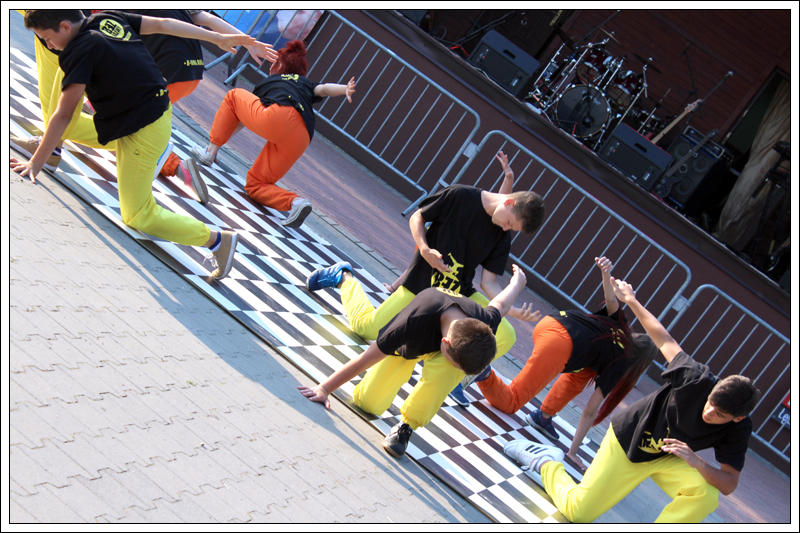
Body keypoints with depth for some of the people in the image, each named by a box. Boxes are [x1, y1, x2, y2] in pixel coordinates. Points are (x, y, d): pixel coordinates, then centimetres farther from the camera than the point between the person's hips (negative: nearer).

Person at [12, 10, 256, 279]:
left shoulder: (80, 50, -21)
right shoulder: (107, 19, 1)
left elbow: (63, 115, -19)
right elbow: (163, 24, 7)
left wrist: (36, 163, -13)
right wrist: (217, 38, 15)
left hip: (142, 131, -10)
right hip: (159, 111, 10)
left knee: (137, 216, -2)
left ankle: (218, 240, 0)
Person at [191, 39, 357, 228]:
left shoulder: (268, 82, 33)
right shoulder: (307, 85, 35)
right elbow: (324, 89, 10)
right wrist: (346, 89, -12)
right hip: (301, 139, 3)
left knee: (233, 96, 26)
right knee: (254, 184, 15)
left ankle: (211, 151, 15)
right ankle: (295, 202, -14)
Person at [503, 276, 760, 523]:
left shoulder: (739, 430, -23)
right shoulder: (698, 380, -31)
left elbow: (729, 484, -19)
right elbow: (666, 341, -16)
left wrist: (697, 463, -39)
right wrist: (631, 300, -7)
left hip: (669, 458, 2)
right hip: (628, 441, -2)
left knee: (706, 495, -31)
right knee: (576, 510, 1)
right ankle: (546, 462, 29)